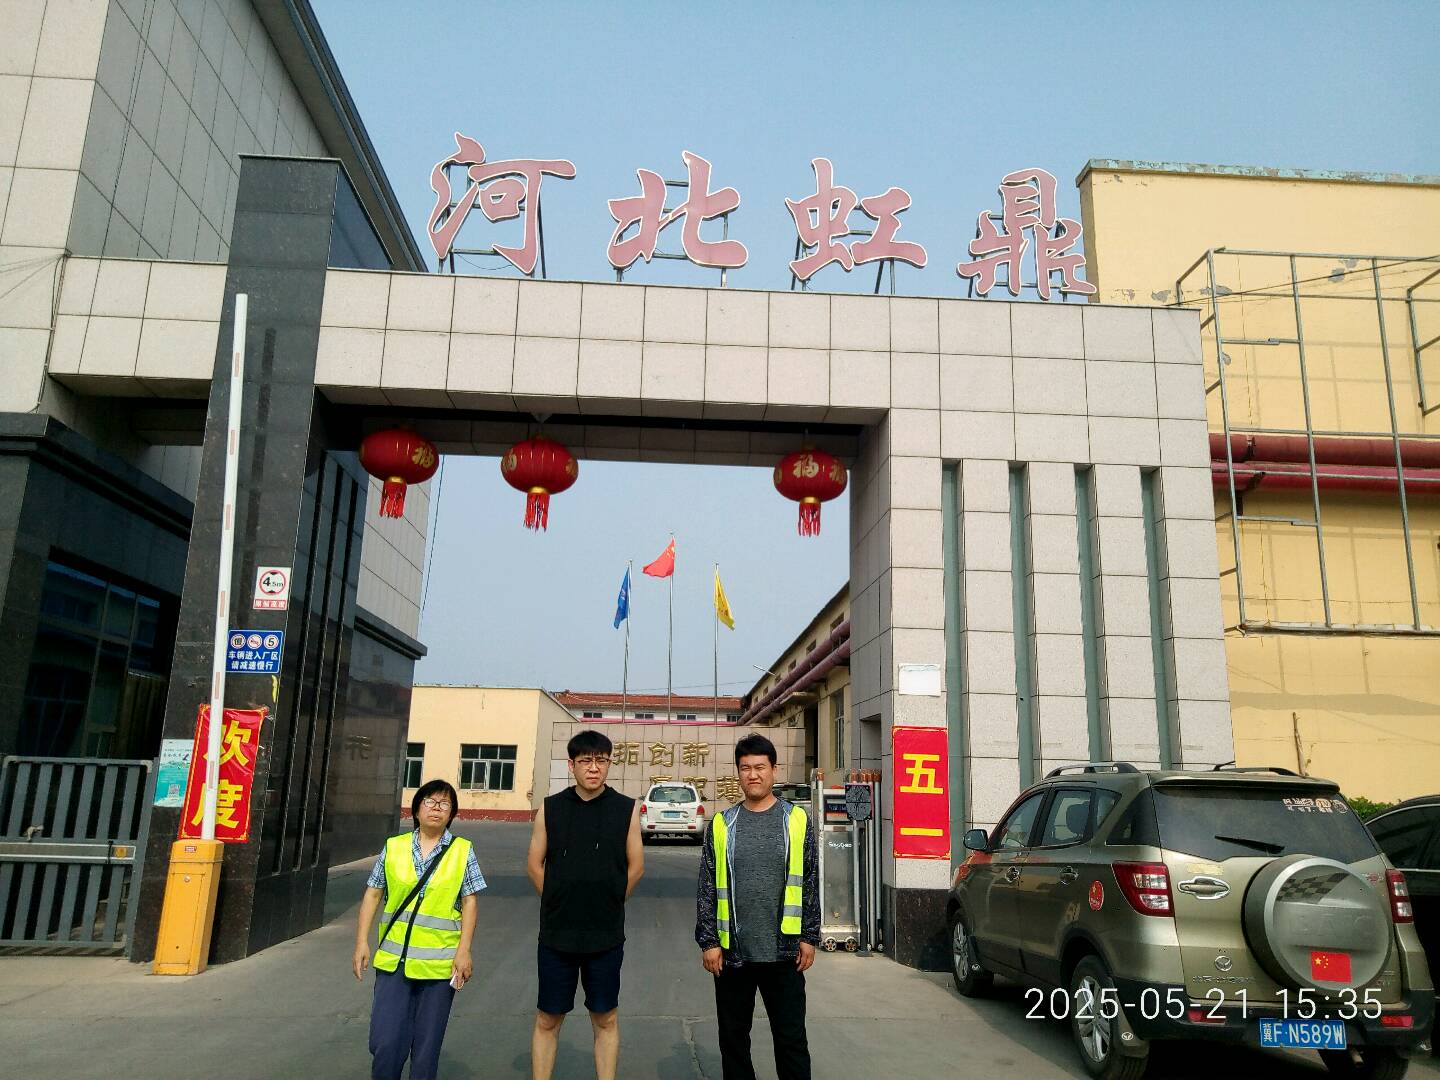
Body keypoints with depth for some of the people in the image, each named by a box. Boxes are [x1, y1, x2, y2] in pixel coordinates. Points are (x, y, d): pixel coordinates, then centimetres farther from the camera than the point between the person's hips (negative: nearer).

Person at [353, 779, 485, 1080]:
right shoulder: (393, 847, 4)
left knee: (427, 1045, 8)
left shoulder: (463, 851, 1)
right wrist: (362, 942, 2)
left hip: (439, 963, -1)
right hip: (393, 959, 1)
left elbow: (470, 902, 0)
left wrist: (464, 949, -6)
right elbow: (372, 895, 7)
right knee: (385, 1043, -1)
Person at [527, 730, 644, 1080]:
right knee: (547, 1019, 10)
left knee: (605, 1019, 11)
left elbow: (636, 865, 2)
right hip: (556, 934, 1)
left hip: (606, 936, 0)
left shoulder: (626, 809, -4)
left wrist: (609, 905, 6)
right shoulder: (550, 808, -2)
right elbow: (535, 864, 4)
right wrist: (560, 906, 4)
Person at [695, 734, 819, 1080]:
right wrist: (708, 941, -3)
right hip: (732, 951, 1)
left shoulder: (797, 820, 1)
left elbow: (810, 884, 3)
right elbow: (707, 888, 2)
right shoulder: (722, 824, 3)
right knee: (733, 1040, 12)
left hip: (783, 951, -1)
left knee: (791, 1039, 4)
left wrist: (809, 937, -1)